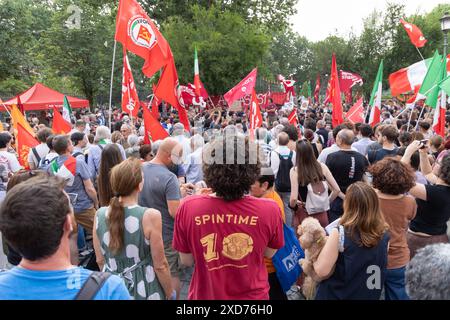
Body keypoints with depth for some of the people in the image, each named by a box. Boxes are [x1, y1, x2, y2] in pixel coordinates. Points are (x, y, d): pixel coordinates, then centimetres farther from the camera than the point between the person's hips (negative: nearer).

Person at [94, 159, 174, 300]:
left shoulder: (100, 215, -9)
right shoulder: (150, 216, -22)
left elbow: (100, 260, 3)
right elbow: (160, 266, -14)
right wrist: (170, 294, 1)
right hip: (143, 288, -3)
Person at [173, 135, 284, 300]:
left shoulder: (188, 207, -23)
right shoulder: (269, 209, -23)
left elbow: (187, 260, -8)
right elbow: (269, 253, -5)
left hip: (205, 295, 0)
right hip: (253, 295, 0)